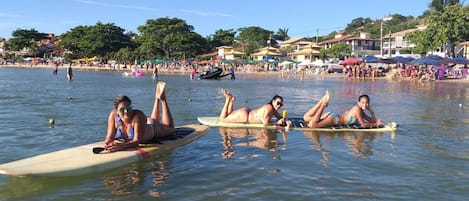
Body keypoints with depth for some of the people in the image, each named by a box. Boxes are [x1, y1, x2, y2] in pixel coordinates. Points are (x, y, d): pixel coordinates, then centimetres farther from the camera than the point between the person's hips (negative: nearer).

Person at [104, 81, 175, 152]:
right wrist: (108, 143, -55)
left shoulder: (138, 115, -46)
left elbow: (137, 141, -48)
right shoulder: (113, 115, -35)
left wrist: (122, 146, -66)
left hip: (151, 128, -3)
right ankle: (157, 99, 51)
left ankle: (162, 98, 37)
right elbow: (109, 137, -31)